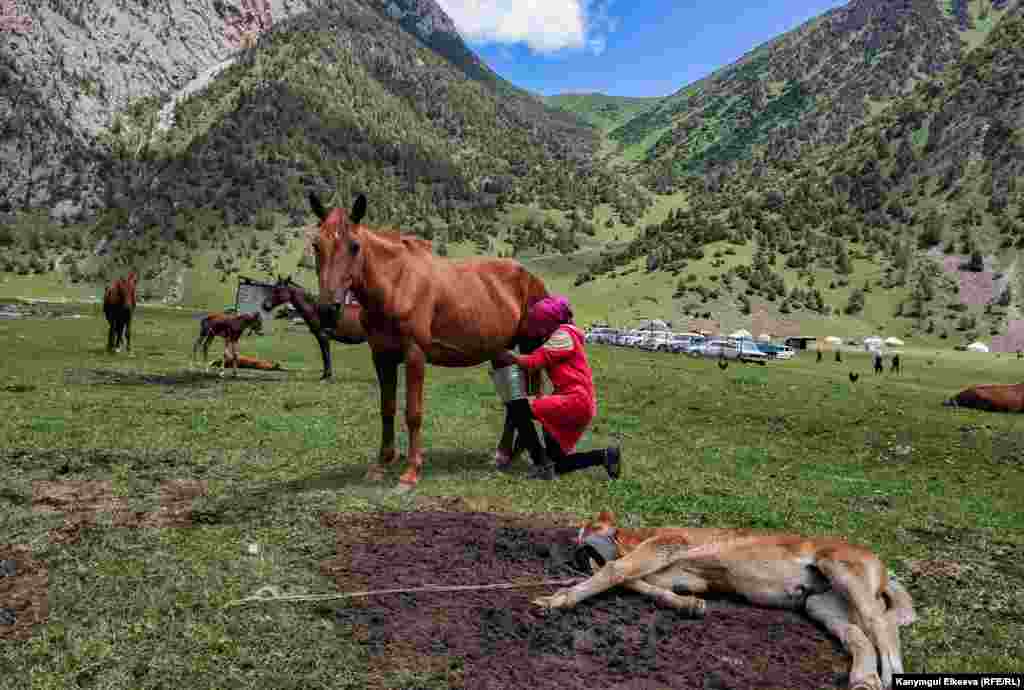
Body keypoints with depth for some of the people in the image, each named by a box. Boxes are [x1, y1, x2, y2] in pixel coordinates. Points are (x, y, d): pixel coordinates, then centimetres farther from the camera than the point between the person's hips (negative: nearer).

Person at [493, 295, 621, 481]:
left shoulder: (563, 335, -9)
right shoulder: (555, 338, 22)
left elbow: (533, 361, -15)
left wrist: (507, 356, -5)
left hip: (576, 401, -10)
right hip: (579, 404, 10)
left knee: (516, 407, -15)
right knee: (555, 463, 11)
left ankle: (542, 466, -13)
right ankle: (605, 455, 12)